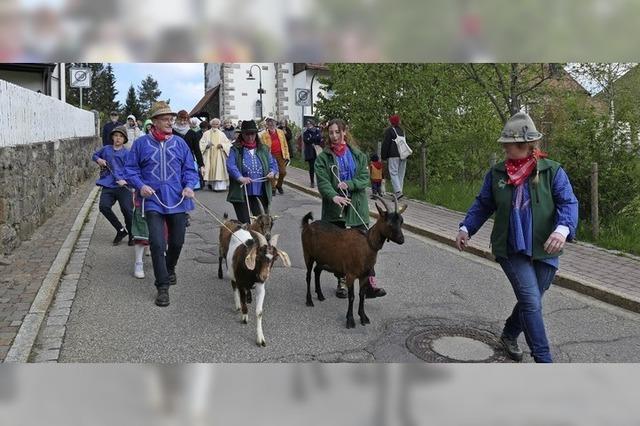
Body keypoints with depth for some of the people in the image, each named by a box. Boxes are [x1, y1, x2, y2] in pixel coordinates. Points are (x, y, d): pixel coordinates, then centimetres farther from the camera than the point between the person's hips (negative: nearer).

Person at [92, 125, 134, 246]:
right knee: (104, 206, -16)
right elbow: (94, 155, 32)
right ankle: (121, 230, 3)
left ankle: (132, 235, 15)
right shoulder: (106, 149, 15)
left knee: (127, 210, -9)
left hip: (122, 186, -3)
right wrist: (98, 160, 10)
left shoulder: (126, 153, 3)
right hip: (108, 186, 3)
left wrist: (124, 180, -24)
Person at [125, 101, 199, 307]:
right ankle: (162, 288, 0)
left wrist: (189, 185, -9)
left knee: (177, 242, 14)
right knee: (157, 244, -10)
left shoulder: (179, 143, 4)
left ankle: (170, 269, 46)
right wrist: (140, 185, -13)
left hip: (177, 201, 3)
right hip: (153, 201, -2)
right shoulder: (141, 143, 0)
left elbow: (190, 169, 9)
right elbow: (131, 169, 4)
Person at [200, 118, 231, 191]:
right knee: (210, 168, -5)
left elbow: (228, 144, 7)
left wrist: (222, 145, -11)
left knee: (219, 169, -8)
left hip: (219, 156, 0)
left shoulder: (221, 134, 9)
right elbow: (201, 143, 4)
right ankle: (211, 184, 3)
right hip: (209, 156, 0)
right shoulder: (206, 133, 7)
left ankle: (219, 186, -11)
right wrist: (207, 145, -15)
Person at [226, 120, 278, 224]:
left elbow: (273, 163, 15)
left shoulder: (263, 149, 12)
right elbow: (230, 165, -13)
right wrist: (240, 178, -26)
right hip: (241, 193, -3)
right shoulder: (236, 149, -1)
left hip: (260, 193, 3)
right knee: (245, 222, 2)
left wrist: (272, 172, -7)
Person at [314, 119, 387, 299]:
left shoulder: (358, 155, 7)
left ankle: (370, 285, -5)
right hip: (334, 208, 0)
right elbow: (322, 182, -12)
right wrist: (334, 196, -31)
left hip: (357, 206, 1)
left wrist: (349, 184, -18)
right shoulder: (323, 158, 0)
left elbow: (365, 178, 0)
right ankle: (342, 282, 20)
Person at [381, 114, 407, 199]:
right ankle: (398, 192, 11)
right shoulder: (401, 130, 20)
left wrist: (383, 156, -3)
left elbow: (385, 144, -6)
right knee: (401, 174, 10)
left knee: (393, 173, -9)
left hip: (393, 155, -6)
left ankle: (398, 191, -24)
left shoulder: (389, 130, -1)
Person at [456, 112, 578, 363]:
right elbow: (483, 205, 10)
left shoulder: (552, 171, -6)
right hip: (511, 250, -1)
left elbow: (568, 203, -13)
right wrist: (466, 228, 1)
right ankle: (543, 360, -3)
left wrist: (562, 229, -32)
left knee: (530, 301, 15)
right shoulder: (497, 173, 0)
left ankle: (509, 335, 43)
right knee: (531, 301, -12)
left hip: (544, 250, 1)